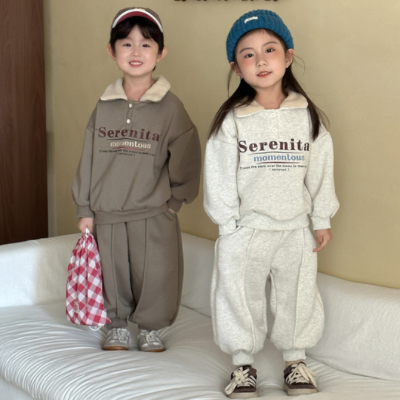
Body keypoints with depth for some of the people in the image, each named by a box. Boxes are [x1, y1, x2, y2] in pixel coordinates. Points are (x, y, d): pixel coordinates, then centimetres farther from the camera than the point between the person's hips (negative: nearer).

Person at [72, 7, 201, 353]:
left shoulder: (170, 107, -5)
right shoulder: (104, 107, 3)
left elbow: (186, 159, -1)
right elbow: (89, 158, 7)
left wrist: (174, 201, -2)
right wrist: (85, 209, 6)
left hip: (154, 215, -2)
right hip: (108, 213, 3)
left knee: (155, 275, 5)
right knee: (113, 275, 12)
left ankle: (151, 329, 28)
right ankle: (117, 328, 32)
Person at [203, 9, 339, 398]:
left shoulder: (307, 116, -2)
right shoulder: (231, 121, -8)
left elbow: (321, 169, 3)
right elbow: (219, 176, -6)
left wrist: (322, 219, 5)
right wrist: (228, 224, -7)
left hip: (295, 231, 2)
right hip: (244, 231, -1)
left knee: (297, 297, 12)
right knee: (240, 297, 8)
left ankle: (295, 360, 31)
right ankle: (243, 364, 26)